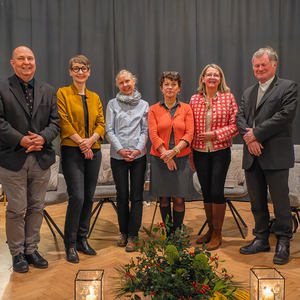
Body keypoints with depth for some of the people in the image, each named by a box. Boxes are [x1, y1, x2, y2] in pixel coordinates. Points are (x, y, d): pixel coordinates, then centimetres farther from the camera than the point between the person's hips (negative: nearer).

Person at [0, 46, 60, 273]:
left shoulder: (49, 91, 12)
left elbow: (55, 122, 6)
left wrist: (42, 137, -13)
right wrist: (21, 140, -18)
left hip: (41, 158, 4)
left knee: (37, 207, 11)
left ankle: (31, 249, 26)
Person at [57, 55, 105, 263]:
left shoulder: (95, 98, 16)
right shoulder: (63, 94, 2)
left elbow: (101, 123, 8)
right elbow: (63, 122, -7)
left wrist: (91, 140, -11)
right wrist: (80, 140, -16)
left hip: (93, 151, 5)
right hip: (72, 151, -5)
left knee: (89, 197, 7)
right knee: (77, 197, -12)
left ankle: (82, 238, 21)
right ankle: (70, 244, 4)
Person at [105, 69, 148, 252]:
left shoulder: (144, 105, 10)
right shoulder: (113, 104, 8)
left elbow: (145, 130, 5)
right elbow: (109, 130, 2)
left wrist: (138, 149, -10)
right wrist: (120, 149, -10)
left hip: (139, 155, 0)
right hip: (118, 156, 0)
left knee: (136, 196, 0)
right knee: (122, 196, 5)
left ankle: (133, 236, 8)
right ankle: (124, 232, 21)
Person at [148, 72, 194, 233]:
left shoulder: (186, 109, 5)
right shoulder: (154, 109, 4)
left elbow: (189, 134, -2)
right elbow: (153, 135, -3)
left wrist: (174, 150, -16)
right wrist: (166, 154, -14)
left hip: (181, 158, 0)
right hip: (160, 159, 0)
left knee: (179, 198, 0)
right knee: (164, 198, 7)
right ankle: (167, 234, 21)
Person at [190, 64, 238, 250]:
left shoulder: (228, 98, -2)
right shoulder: (195, 100, 5)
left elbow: (235, 125, -4)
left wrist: (216, 134, -16)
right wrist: (189, 153, 5)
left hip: (220, 151, -3)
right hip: (200, 152, 3)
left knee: (217, 191, -3)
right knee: (206, 191, 11)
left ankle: (217, 233, 13)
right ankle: (210, 229, 26)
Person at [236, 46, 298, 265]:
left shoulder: (288, 87, 0)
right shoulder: (248, 92, 19)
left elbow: (286, 115, -13)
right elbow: (240, 117, 9)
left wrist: (256, 133, -15)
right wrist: (248, 137, -11)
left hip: (276, 155, -6)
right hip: (252, 156, 6)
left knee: (280, 200, 0)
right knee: (257, 201, 12)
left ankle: (283, 243, 14)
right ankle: (261, 239, 26)